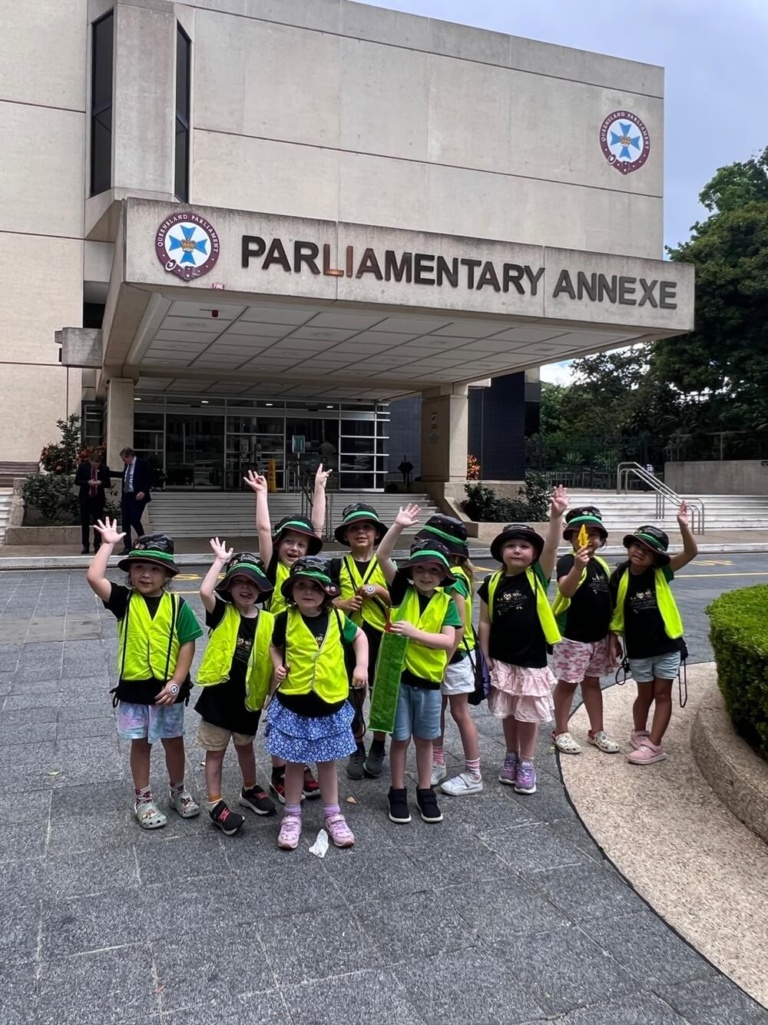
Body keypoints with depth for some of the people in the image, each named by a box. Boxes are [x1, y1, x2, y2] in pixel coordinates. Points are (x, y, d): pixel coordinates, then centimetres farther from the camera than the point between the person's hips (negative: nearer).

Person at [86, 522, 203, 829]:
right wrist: (108, 543, -15)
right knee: (140, 743, 14)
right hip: (133, 687, 0)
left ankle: (179, 790, 35)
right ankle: (142, 799, 29)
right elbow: (93, 577, -22)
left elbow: (187, 644, -8)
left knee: (173, 741, 15)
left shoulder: (177, 605, -7)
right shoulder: (124, 600, -6)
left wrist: (176, 682, -14)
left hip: (168, 687, 0)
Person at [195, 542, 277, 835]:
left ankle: (249, 790, 43)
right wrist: (220, 559, -20)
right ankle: (216, 805, 20)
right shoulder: (222, 613, -10)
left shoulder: (268, 621, -4)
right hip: (219, 693, -3)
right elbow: (205, 591, -29)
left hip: (249, 696, 3)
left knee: (245, 746, 23)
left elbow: (273, 657, 3)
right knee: (215, 750, 9)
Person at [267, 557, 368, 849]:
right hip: (293, 703, -1)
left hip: (330, 703, 1)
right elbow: (275, 647, 8)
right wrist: (278, 665, -11)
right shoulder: (285, 620, -8)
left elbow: (359, 637, 11)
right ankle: (292, 816, 27)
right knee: (294, 762, 11)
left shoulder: (337, 618, -6)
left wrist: (362, 665, 0)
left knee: (328, 761, 15)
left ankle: (333, 815, 30)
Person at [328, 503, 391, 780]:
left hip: (381, 637, 0)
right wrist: (340, 603, -17)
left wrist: (379, 590, -16)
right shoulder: (337, 566, 1)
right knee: (353, 695, 10)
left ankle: (378, 749, 27)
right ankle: (357, 749, 27)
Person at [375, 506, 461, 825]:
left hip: (429, 679, 1)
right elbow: (382, 556, -16)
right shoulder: (403, 591, -5)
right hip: (398, 674, -1)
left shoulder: (446, 602, -5)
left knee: (424, 739, 15)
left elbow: (448, 641, -15)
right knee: (400, 738, 8)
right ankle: (397, 793, 23)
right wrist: (398, 526, -26)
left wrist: (414, 632, -24)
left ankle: (425, 792, 29)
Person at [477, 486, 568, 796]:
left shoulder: (537, 576, -8)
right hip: (502, 661, 2)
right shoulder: (492, 583, -4)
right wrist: (485, 656, 0)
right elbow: (485, 622, 2)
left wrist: (556, 515, -38)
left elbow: (551, 547, -24)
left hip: (532, 660, -1)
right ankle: (511, 757, 34)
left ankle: (527, 764, 26)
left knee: (529, 715, 10)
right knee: (508, 714, 16)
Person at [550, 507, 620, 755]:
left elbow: (608, 601, 14)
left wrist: (612, 635, 15)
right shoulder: (567, 561, -16)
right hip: (572, 636, -6)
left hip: (598, 636, 6)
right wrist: (577, 566, -55)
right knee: (567, 683, 6)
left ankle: (596, 732, 28)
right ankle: (561, 732, 19)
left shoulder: (602, 565, 5)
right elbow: (566, 590, -36)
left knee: (592, 682, 18)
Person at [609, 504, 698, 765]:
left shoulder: (661, 572, -9)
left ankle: (654, 745, 12)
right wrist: (614, 640, 4)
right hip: (638, 648, 0)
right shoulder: (619, 577, -9)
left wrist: (683, 525, -33)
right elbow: (614, 613, 1)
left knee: (662, 694, 4)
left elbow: (691, 552, -19)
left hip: (667, 645, 0)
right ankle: (639, 733, 37)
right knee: (645, 694, 14)